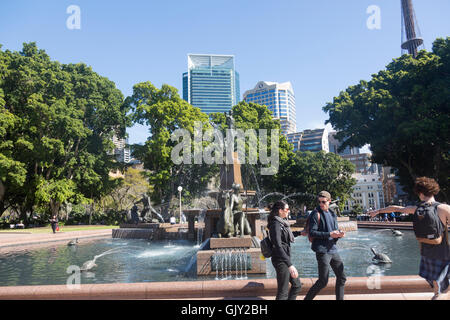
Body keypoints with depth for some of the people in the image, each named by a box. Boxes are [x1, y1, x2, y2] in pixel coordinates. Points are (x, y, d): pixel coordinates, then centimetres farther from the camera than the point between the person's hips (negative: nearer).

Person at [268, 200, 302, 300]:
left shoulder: (282, 222, 9)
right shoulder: (276, 224, -20)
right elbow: (278, 246, -30)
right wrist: (290, 265, -36)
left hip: (285, 259, 10)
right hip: (280, 260, -10)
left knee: (297, 285, 18)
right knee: (283, 292, -3)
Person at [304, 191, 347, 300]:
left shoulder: (332, 214, 13)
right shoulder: (316, 214, -9)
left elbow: (335, 230, 18)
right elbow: (312, 233, -15)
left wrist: (339, 234, -5)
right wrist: (329, 234, -21)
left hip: (333, 250, 8)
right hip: (322, 251, -7)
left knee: (341, 278, 14)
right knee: (323, 281, -7)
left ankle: (340, 298, 29)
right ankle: (307, 298, 7)